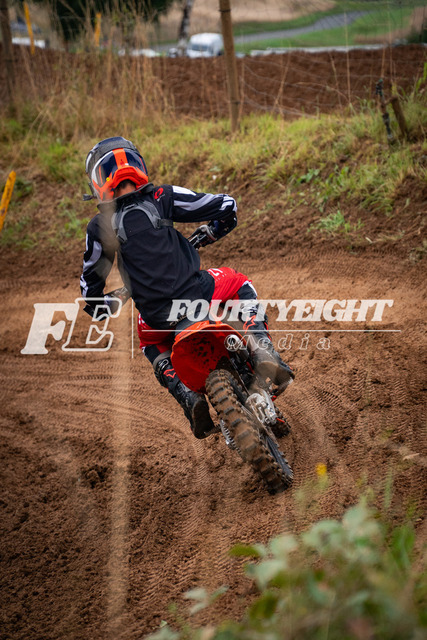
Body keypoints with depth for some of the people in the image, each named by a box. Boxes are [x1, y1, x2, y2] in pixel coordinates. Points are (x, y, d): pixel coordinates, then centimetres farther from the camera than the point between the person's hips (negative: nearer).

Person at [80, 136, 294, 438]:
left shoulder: (100, 227, 4)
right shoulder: (162, 198, 1)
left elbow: (90, 283, 13)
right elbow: (225, 205, 5)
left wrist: (100, 306, 35)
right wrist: (211, 232, 26)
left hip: (158, 316, 1)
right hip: (197, 294, -1)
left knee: (152, 345, 36)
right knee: (240, 283, 30)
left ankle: (187, 395, 9)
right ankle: (262, 348, 7)